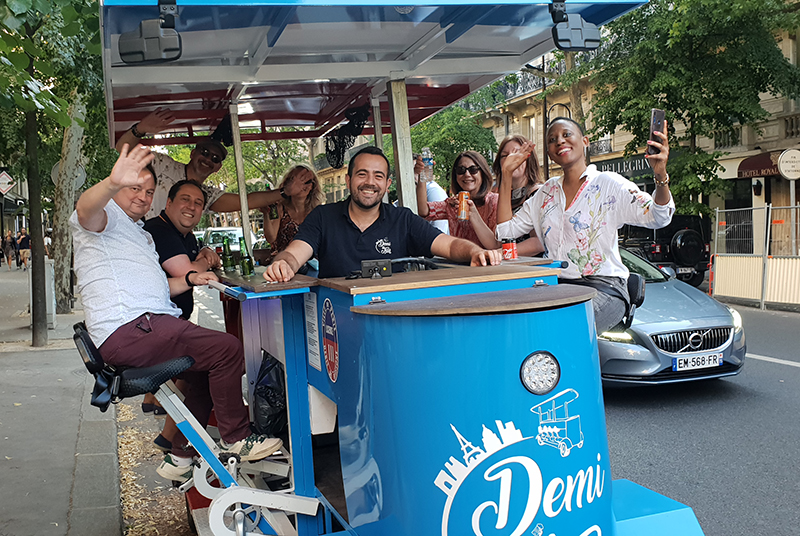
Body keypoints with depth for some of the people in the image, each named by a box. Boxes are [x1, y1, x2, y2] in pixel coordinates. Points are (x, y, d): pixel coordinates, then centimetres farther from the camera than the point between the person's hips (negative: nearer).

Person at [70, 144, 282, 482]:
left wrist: (189, 280, 15)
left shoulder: (140, 235, 32)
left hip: (149, 325, 11)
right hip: (127, 329, -11)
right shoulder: (105, 217, 2)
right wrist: (113, 182, -47)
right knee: (227, 349, -19)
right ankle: (236, 438, -4)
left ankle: (180, 457, 22)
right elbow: (86, 209, -25)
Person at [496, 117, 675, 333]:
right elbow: (505, 230, 16)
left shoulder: (609, 184, 0)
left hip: (604, 288, -4)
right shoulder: (547, 192, 16)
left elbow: (657, 217, -13)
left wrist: (660, 175, -33)